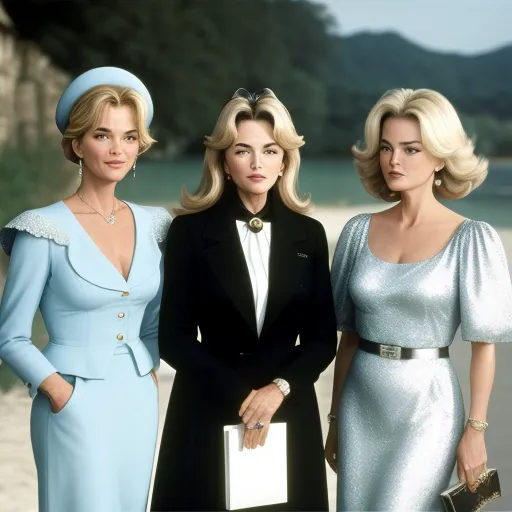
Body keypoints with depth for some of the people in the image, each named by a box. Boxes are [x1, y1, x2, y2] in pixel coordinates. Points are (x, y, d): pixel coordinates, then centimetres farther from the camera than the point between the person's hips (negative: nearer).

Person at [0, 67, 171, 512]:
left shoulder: (152, 225, 5)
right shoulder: (45, 231, -10)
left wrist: (148, 374, 3)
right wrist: (61, 392, -13)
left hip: (139, 405, 5)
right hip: (76, 408, -5)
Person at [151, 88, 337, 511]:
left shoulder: (308, 234, 3)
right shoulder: (190, 231, -4)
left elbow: (322, 336, 4)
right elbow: (174, 338, -6)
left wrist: (279, 387, -12)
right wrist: (239, 394, -14)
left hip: (288, 413, 2)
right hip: (210, 413, -2)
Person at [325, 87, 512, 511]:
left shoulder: (472, 239, -8)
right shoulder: (359, 231, 3)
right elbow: (349, 335, 9)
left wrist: (476, 431, -8)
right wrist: (335, 419, 10)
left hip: (427, 406, -4)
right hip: (361, 407, 4)